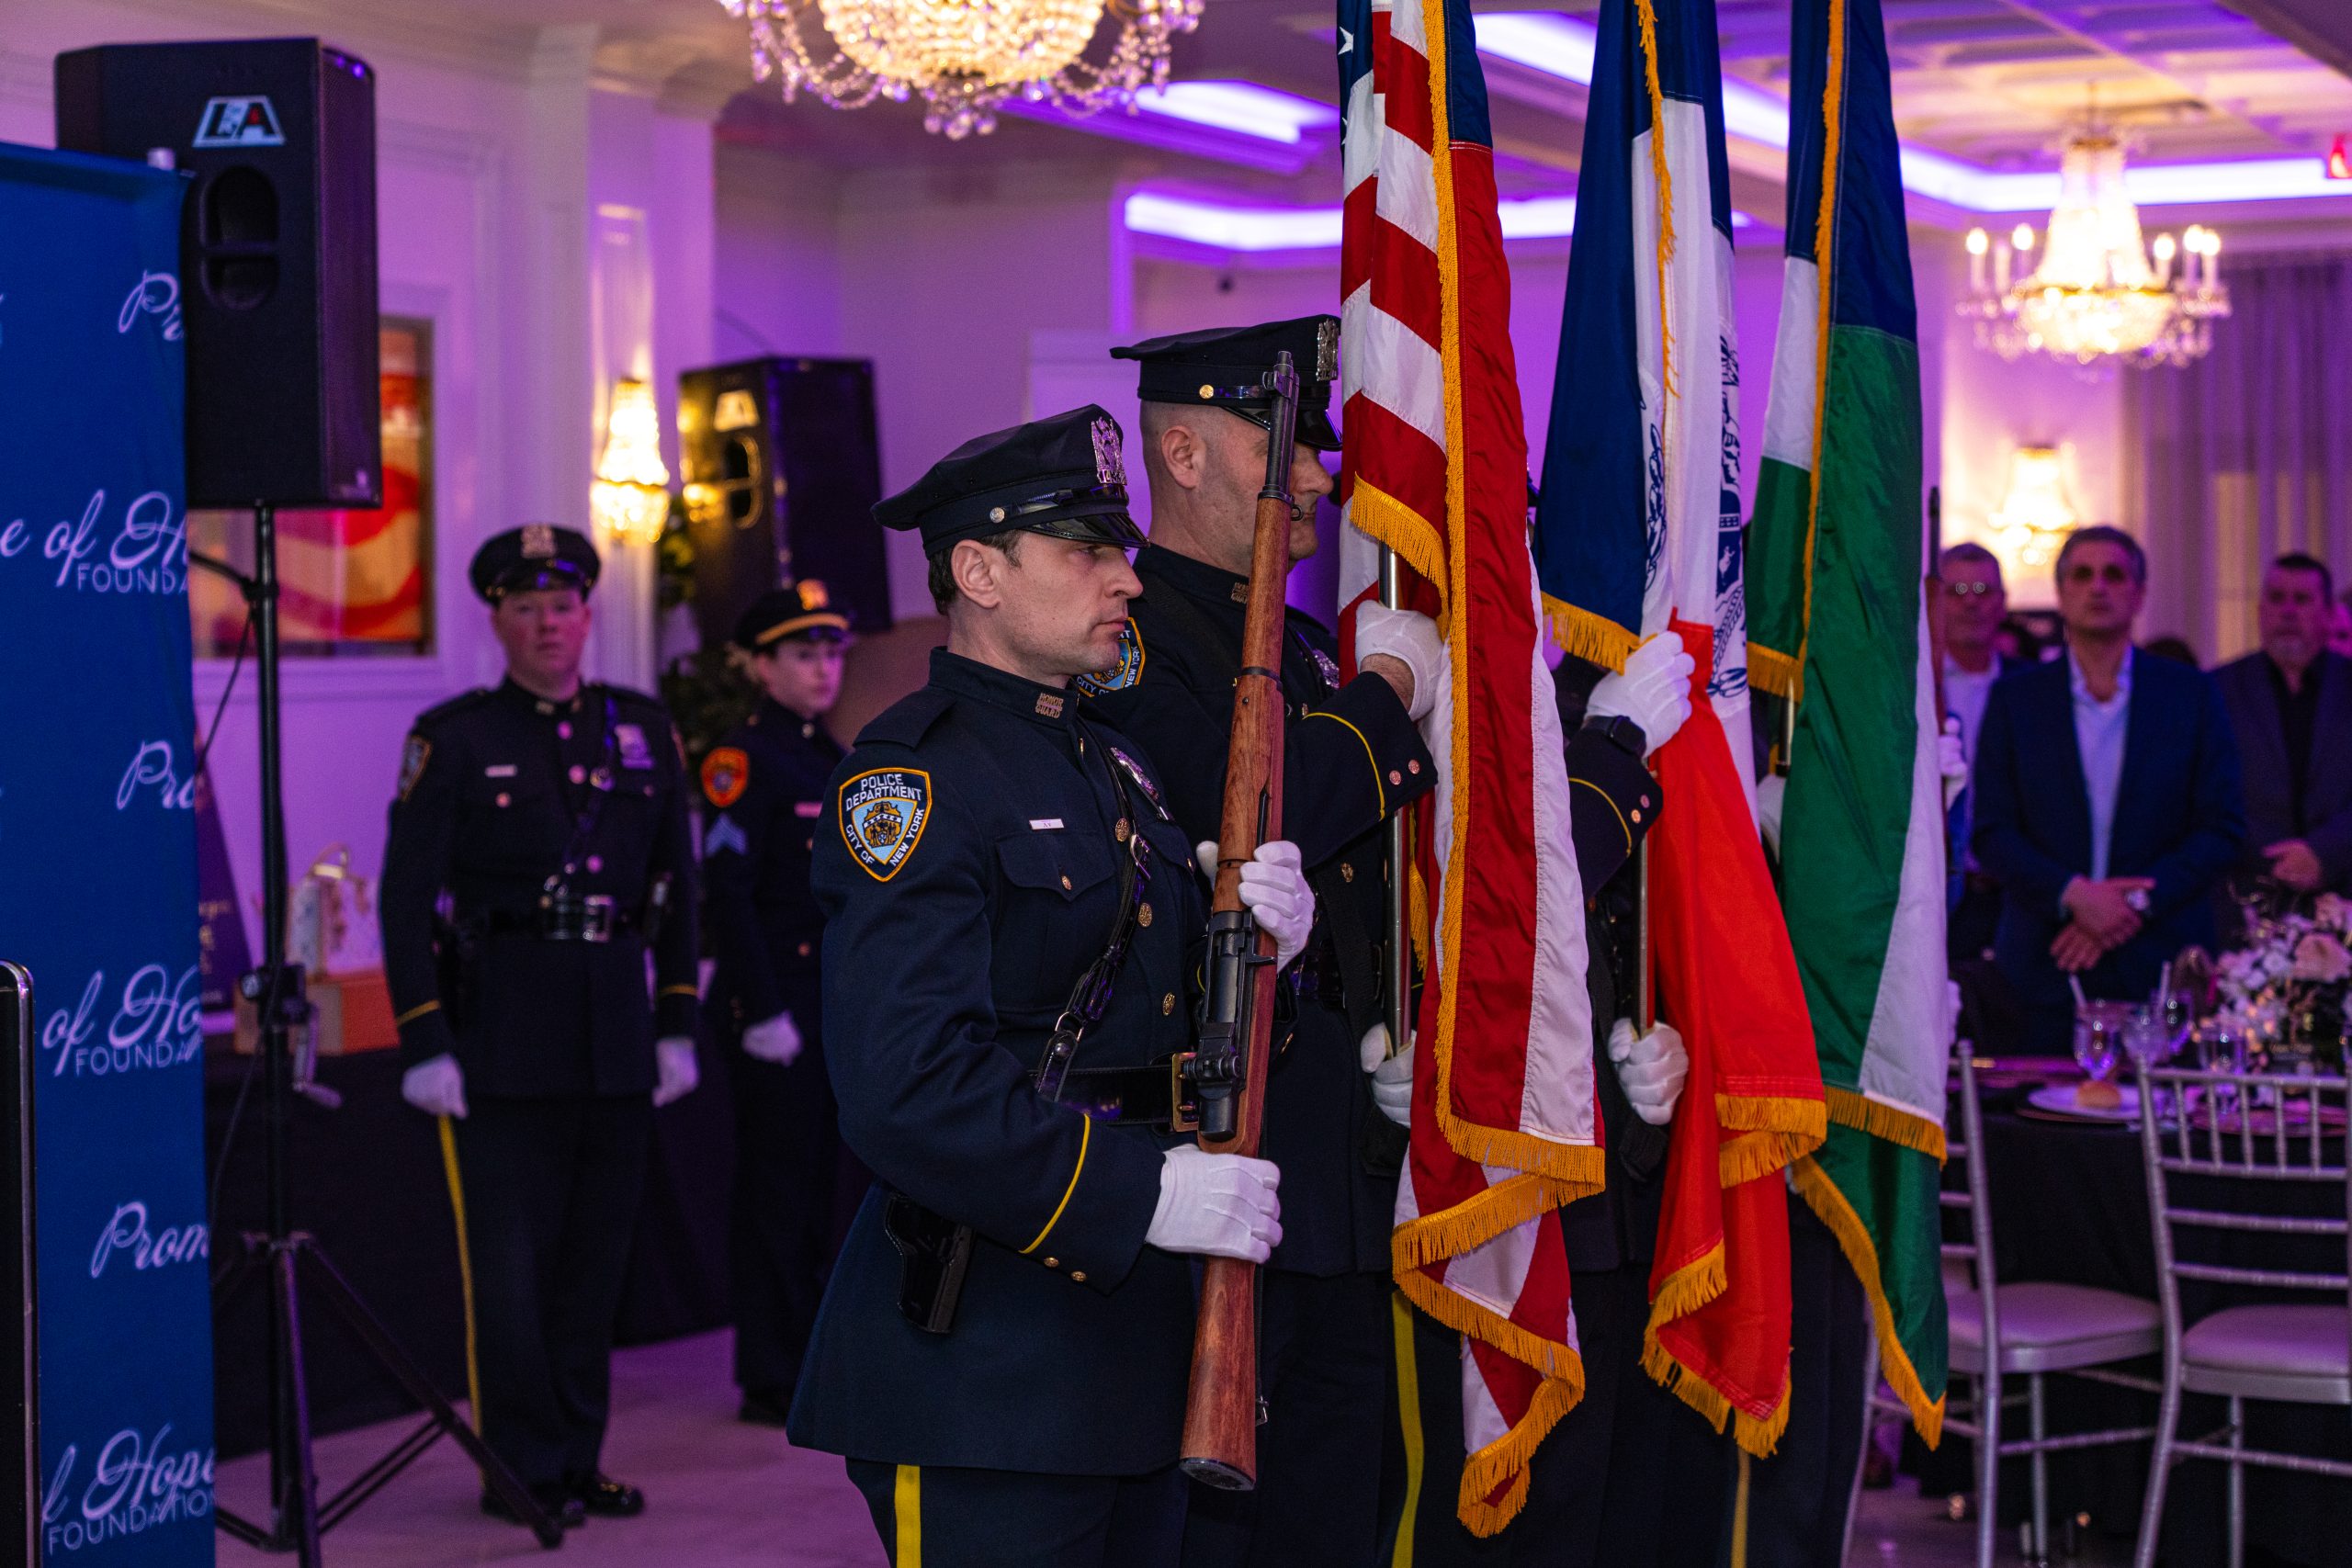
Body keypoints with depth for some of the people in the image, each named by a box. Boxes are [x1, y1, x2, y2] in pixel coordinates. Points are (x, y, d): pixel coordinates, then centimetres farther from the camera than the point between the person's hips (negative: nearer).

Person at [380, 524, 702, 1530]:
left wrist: (676, 1025, 8)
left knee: (594, 1259, 9)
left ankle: (576, 1461, 18)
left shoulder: (644, 731, 11)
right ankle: (522, 1472, 6)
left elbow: (675, 888, 14)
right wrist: (423, 1047, -10)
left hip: (617, 1036, 4)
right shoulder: (452, 739, -1)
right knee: (509, 1265, -3)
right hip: (503, 1040, -4)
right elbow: (406, 899, -4)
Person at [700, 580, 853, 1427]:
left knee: (820, 1189, 13)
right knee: (775, 1194, -3)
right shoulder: (742, 759, -10)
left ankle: (816, 1363, 21)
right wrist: (762, 1012, -20)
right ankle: (771, 1381, 3)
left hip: (837, 1006, 8)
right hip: (776, 1005, -8)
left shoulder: (831, 759, 16)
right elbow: (727, 894, -16)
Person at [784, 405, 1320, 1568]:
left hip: (1136, 1333, 9)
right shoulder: (913, 777, -12)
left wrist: (1267, 940, -1)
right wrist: (1143, 1193, -23)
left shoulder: (1113, 763, 18)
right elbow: (905, 1089, -23)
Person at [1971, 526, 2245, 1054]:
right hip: (2046, 967, 0)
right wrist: (2072, 895, -13)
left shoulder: (2190, 694, 7)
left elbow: (2224, 827, 3)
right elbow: (1992, 833, 3)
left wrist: (2136, 903, -9)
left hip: (2161, 970, 0)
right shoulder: (2015, 699, 7)